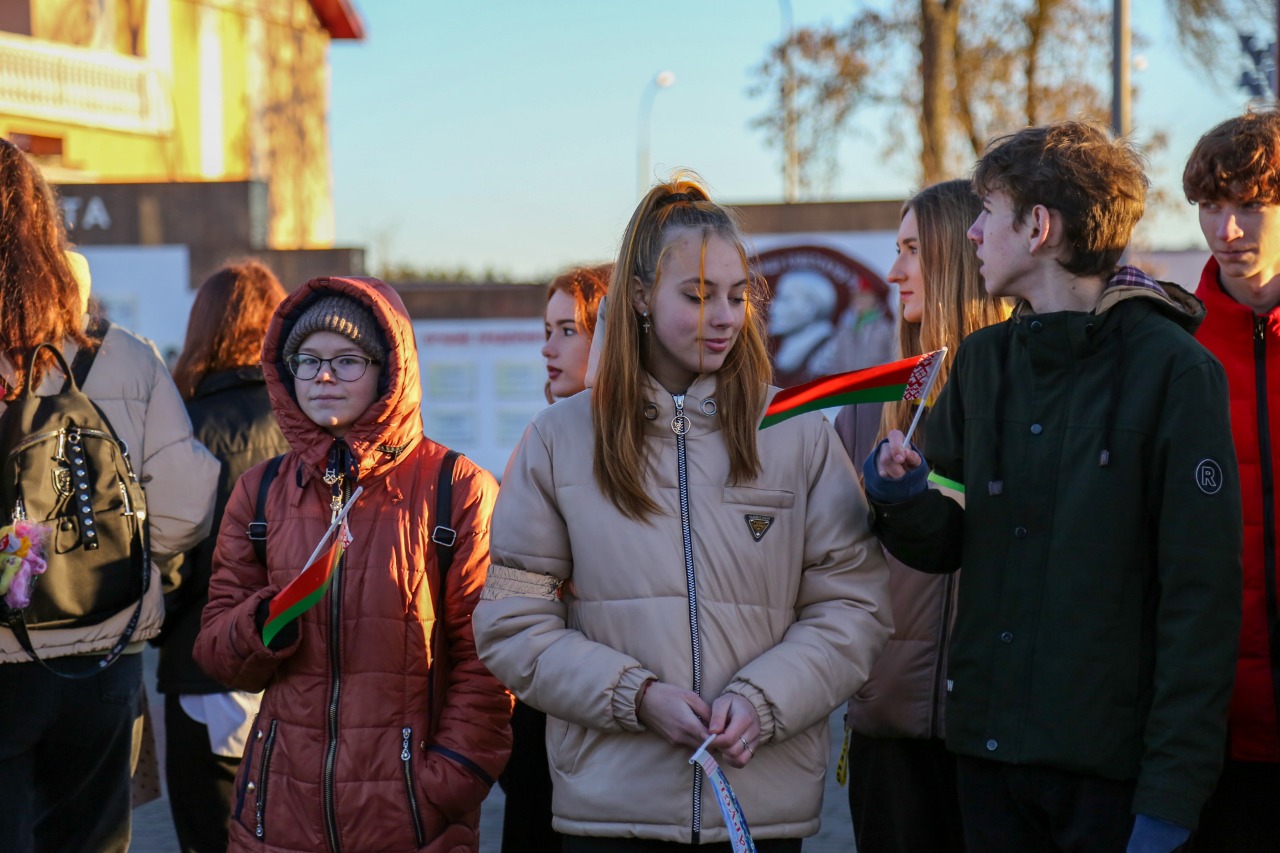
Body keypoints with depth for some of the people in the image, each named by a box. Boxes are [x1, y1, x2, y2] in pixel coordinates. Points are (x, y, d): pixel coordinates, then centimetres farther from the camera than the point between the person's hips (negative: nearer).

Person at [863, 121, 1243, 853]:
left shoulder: (1173, 369, -9)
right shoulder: (982, 362, 10)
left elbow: (1202, 598, -11)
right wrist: (907, 501, -8)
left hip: (1113, 765, -5)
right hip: (988, 746, 5)